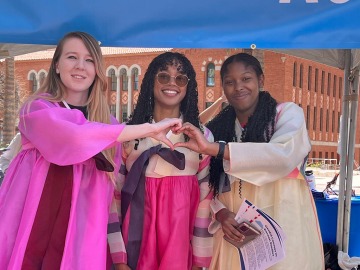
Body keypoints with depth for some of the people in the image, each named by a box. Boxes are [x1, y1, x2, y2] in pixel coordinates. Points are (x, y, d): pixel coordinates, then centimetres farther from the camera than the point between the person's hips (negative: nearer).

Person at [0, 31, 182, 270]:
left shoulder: (108, 124, 7)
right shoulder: (36, 109, -4)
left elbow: (109, 190, 9)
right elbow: (74, 136, -25)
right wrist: (150, 128, -24)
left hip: (82, 230, 3)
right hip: (32, 226, -2)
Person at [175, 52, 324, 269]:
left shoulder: (287, 113, -3)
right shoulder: (217, 127, 8)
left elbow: (284, 155, -24)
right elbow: (208, 184, 7)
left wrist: (212, 148, -28)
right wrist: (221, 213, -13)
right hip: (235, 231, 3)